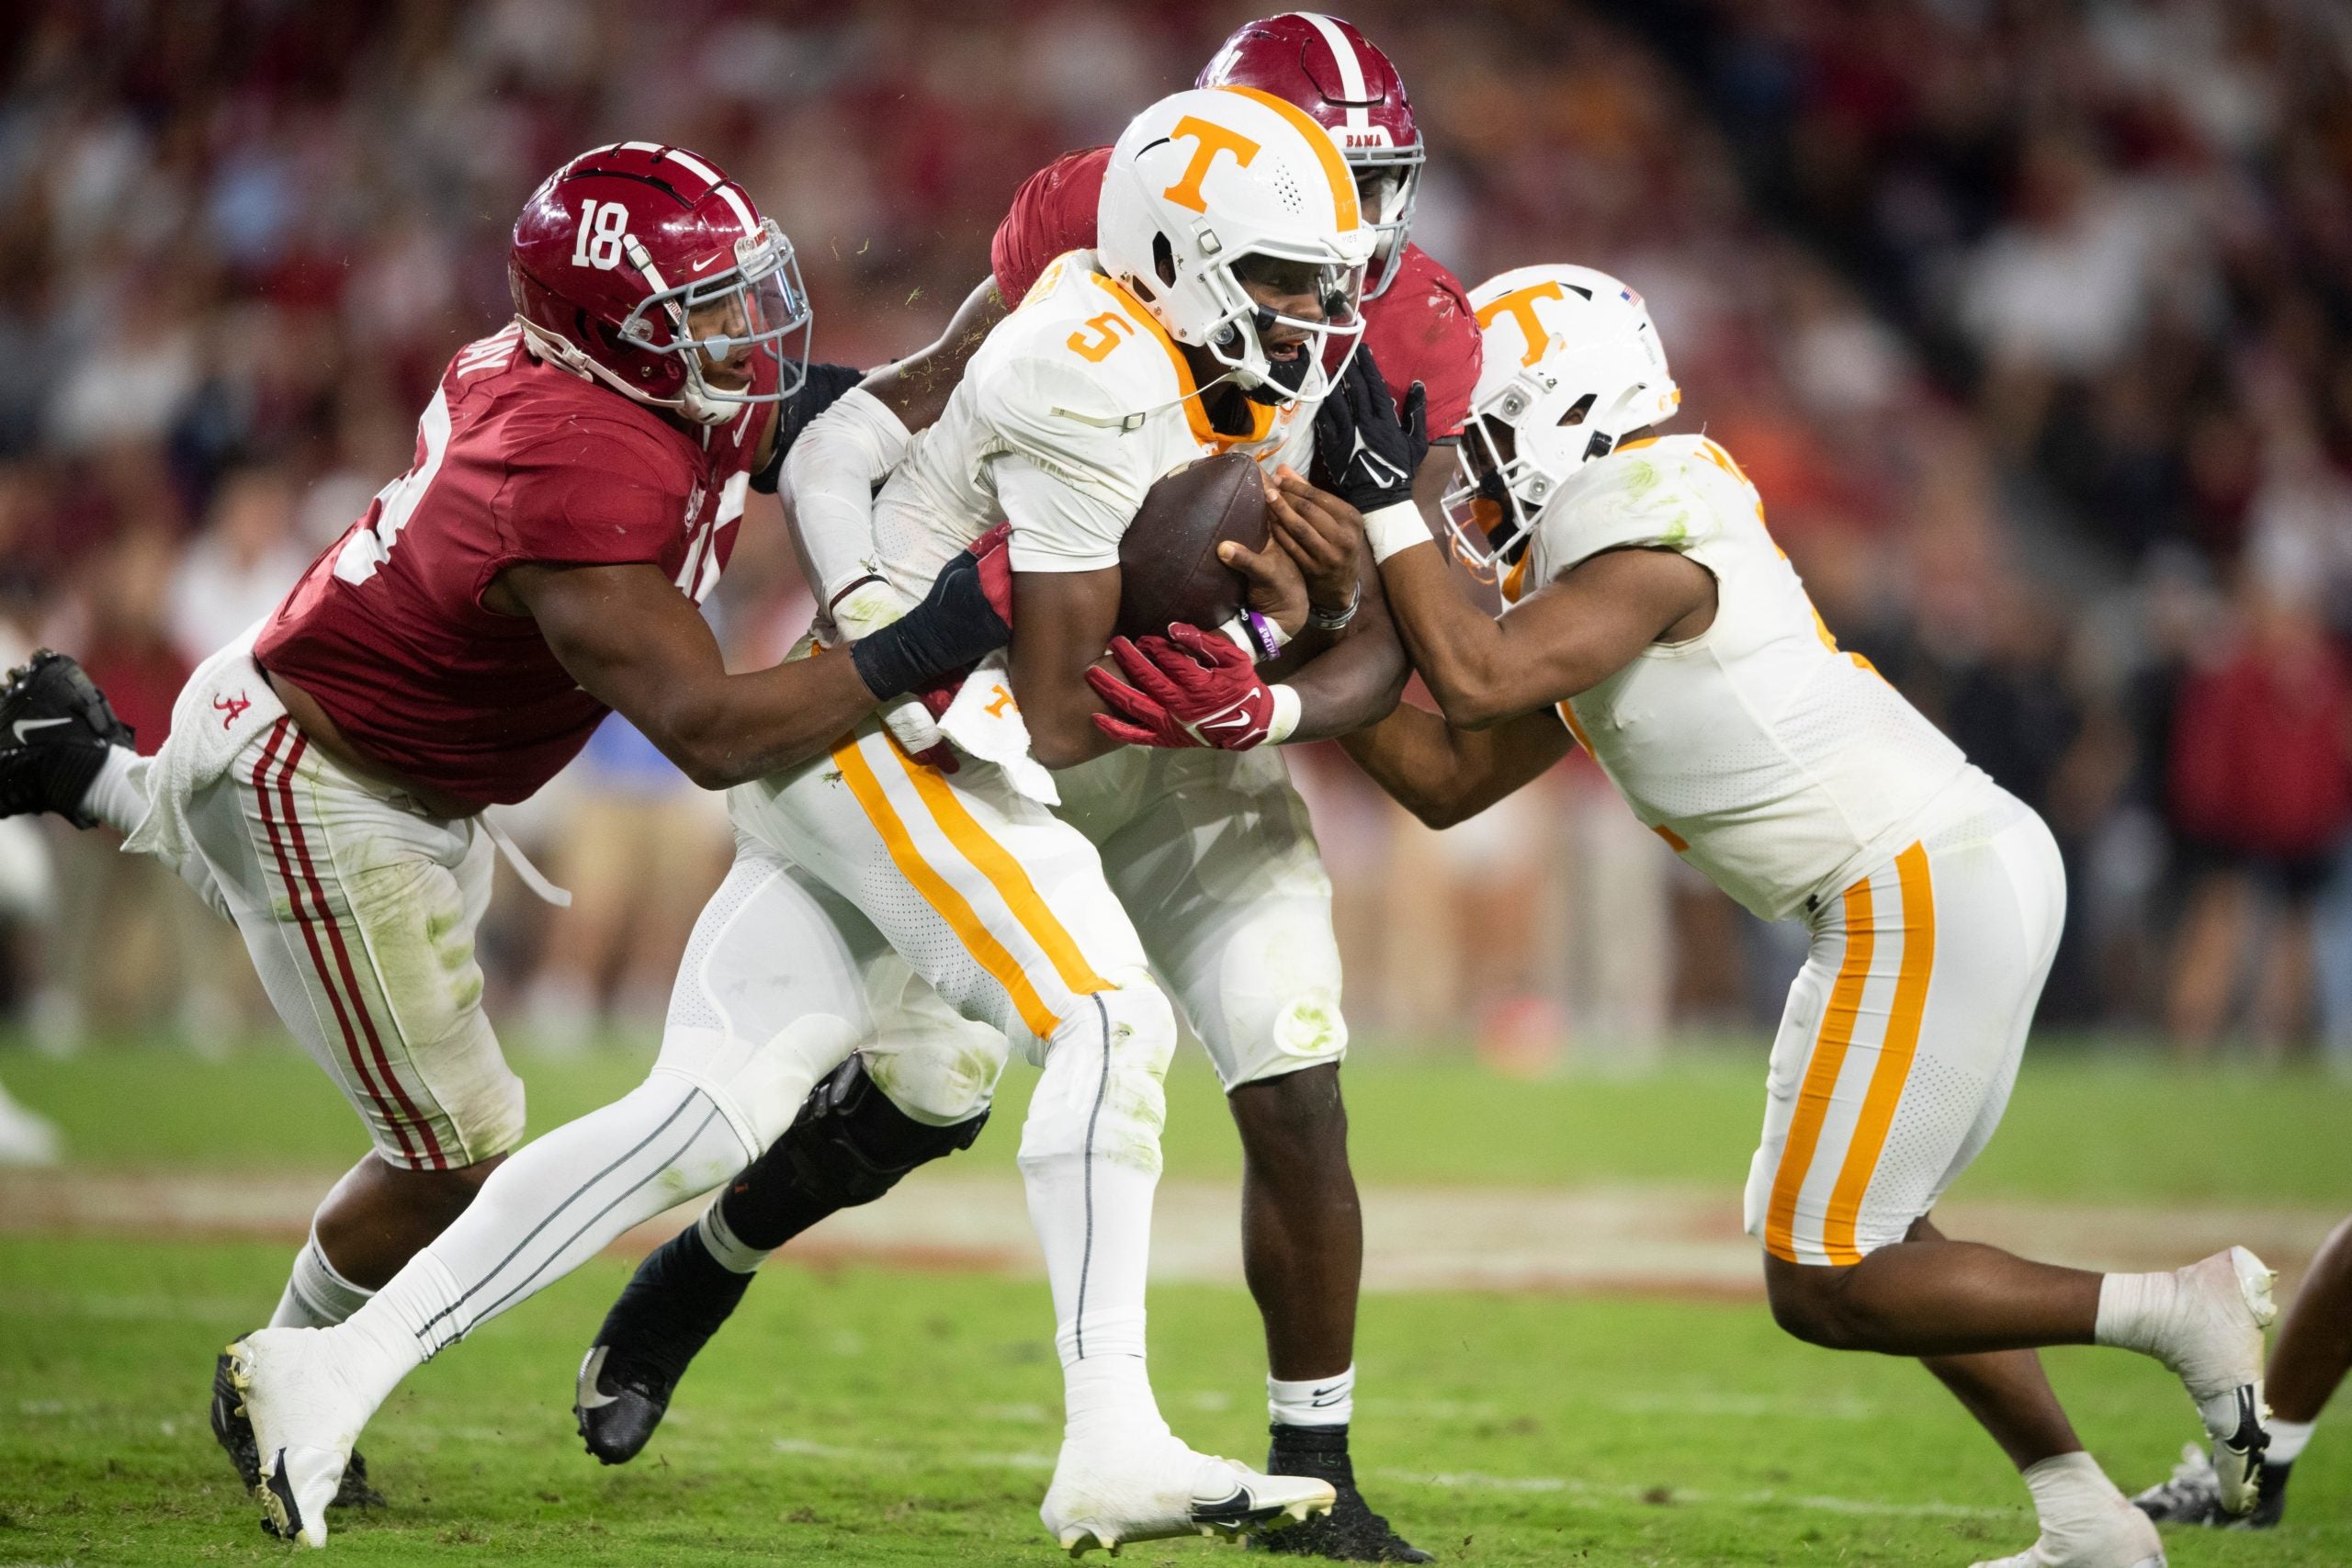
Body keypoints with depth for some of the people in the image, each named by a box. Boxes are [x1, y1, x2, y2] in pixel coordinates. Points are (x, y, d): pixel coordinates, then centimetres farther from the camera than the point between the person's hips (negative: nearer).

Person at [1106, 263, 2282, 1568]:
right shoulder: (1583, 584, 18)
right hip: (1969, 870, 10)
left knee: (1823, 1286, -6)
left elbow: (1474, 681, -24)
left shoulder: (1649, 541, -12)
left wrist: (1382, 507, -15)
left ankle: (2183, 1312, -4)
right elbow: (1448, 780, 16)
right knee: (1860, 1237, 18)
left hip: (1928, 892, -10)